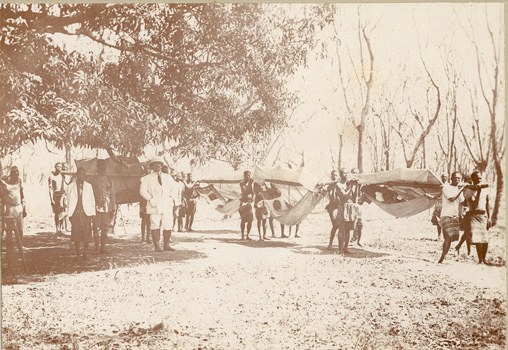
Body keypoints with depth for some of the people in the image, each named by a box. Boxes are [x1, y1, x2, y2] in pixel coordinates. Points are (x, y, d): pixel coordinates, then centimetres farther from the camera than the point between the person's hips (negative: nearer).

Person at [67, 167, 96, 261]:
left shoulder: (88, 186, 6)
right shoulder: (70, 187, 4)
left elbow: (92, 200, 8)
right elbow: (68, 201, 5)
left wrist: (92, 214, 3)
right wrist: (70, 214, 0)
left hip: (86, 213, 1)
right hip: (75, 213, -1)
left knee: (87, 234, -1)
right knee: (76, 235, 1)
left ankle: (85, 253, 14)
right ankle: (77, 254, 11)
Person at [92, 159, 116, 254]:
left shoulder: (109, 180, 12)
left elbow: (112, 195, 13)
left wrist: (113, 209, 8)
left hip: (107, 208, 3)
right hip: (97, 207, -3)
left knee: (105, 229, 4)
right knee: (96, 228, -3)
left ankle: (103, 248, 10)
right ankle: (97, 248, 2)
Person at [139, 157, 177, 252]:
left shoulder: (168, 177, 16)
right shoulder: (147, 178, 5)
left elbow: (174, 187, 26)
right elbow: (142, 191, -3)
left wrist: (171, 197, 13)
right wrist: (151, 199, -10)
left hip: (166, 205, 4)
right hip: (154, 206, -3)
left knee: (168, 226, 1)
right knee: (155, 226, -7)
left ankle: (166, 245, 9)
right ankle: (157, 246, -3)